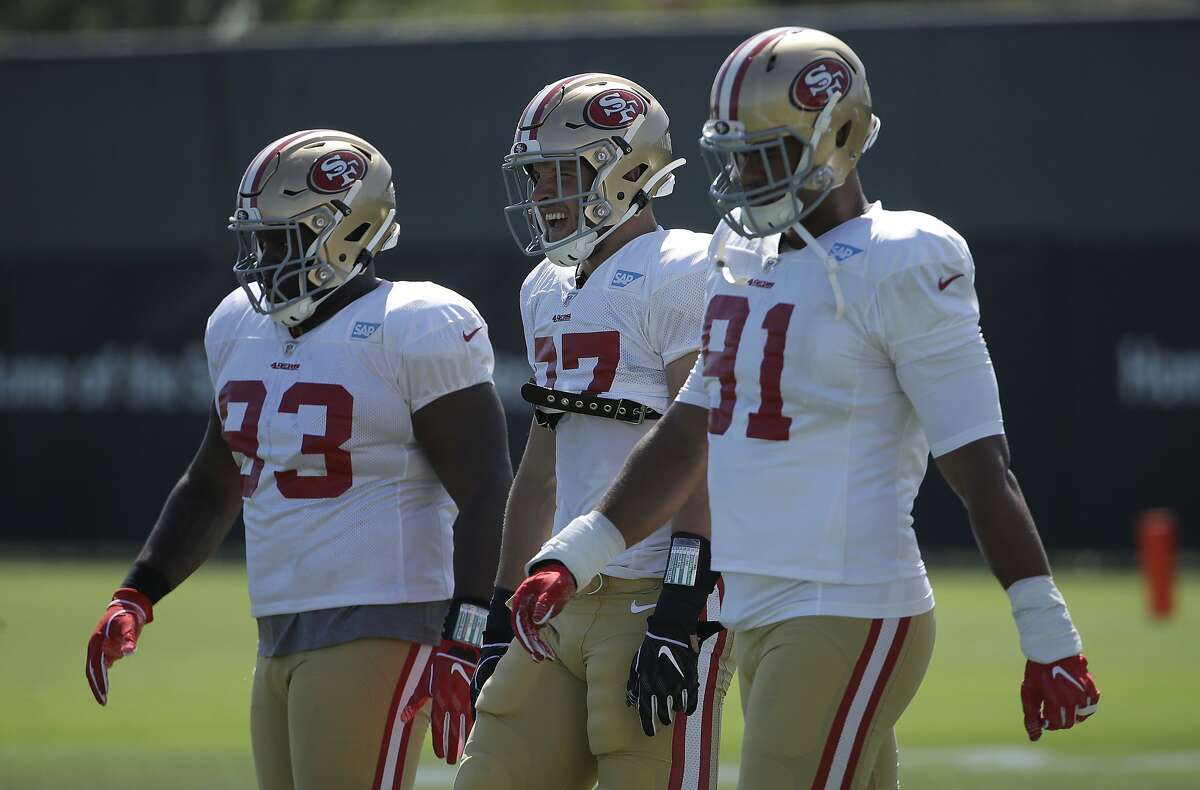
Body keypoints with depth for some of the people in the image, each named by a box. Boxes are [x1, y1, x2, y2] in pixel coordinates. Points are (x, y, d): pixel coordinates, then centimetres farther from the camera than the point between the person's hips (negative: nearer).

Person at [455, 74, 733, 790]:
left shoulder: (683, 276, -10)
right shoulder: (550, 292, 18)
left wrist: (680, 620, -21)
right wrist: (503, 616, 21)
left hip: (656, 597, -9)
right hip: (567, 605, 9)